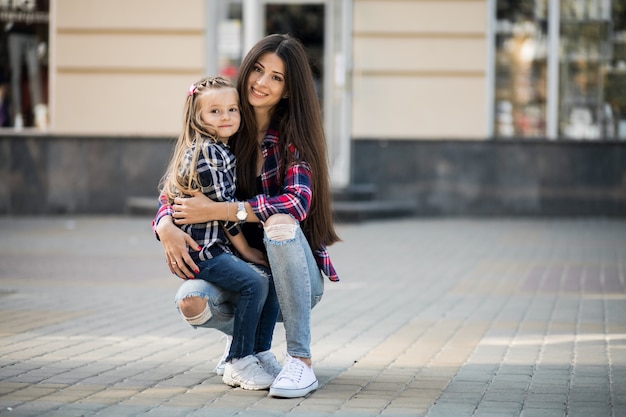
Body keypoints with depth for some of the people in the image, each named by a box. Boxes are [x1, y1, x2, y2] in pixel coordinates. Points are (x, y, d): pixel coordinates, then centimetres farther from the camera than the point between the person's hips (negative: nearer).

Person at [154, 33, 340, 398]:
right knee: (191, 303, -27)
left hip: (298, 277, -3)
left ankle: (301, 362, -30)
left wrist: (217, 211, -30)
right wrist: (167, 227, -22)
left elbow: (296, 203, -26)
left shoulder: (292, 136, -9)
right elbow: (177, 190, 1)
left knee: (279, 224, -35)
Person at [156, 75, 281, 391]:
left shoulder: (222, 151, 18)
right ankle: (239, 364, -16)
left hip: (217, 245, 10)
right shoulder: (206, 153, -13)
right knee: (254, 283, -23)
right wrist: (244, 248, -9)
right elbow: (221, 205, -15)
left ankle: (260, 353, 6)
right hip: (201, 248, -10)